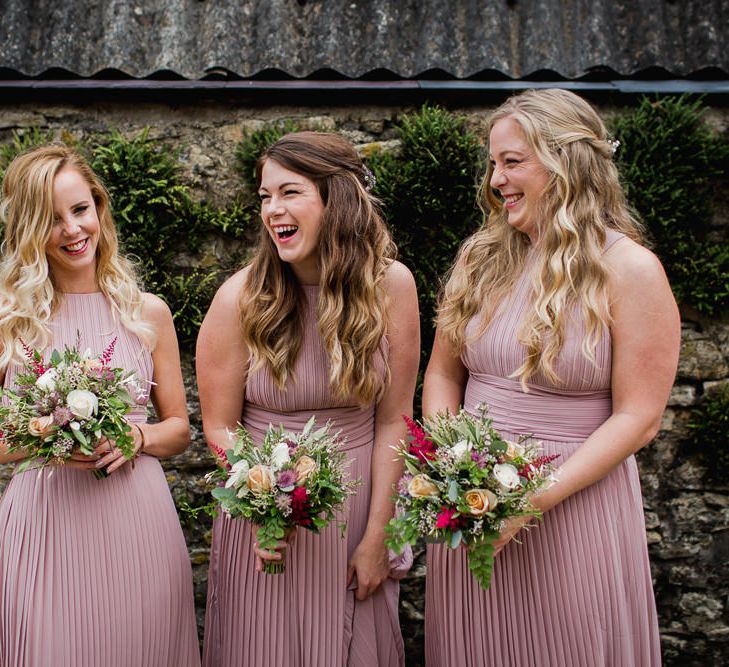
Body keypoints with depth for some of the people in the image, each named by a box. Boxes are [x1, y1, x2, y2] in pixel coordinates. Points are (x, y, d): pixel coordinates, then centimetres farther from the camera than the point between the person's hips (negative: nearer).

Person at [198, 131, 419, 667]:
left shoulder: (390, 284, -11)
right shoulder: (241, 297, -13)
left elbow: (393, 421, -6)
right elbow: (220, 427, -4)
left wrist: (376, 534, -6)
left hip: (356, 503, 1)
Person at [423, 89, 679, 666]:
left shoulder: (629, 270, -10)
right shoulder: (481, 257, 4)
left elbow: (637, 418, -12)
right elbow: (443, 371, 9)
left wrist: (534, 498, -19)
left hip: (574, 503, -4)